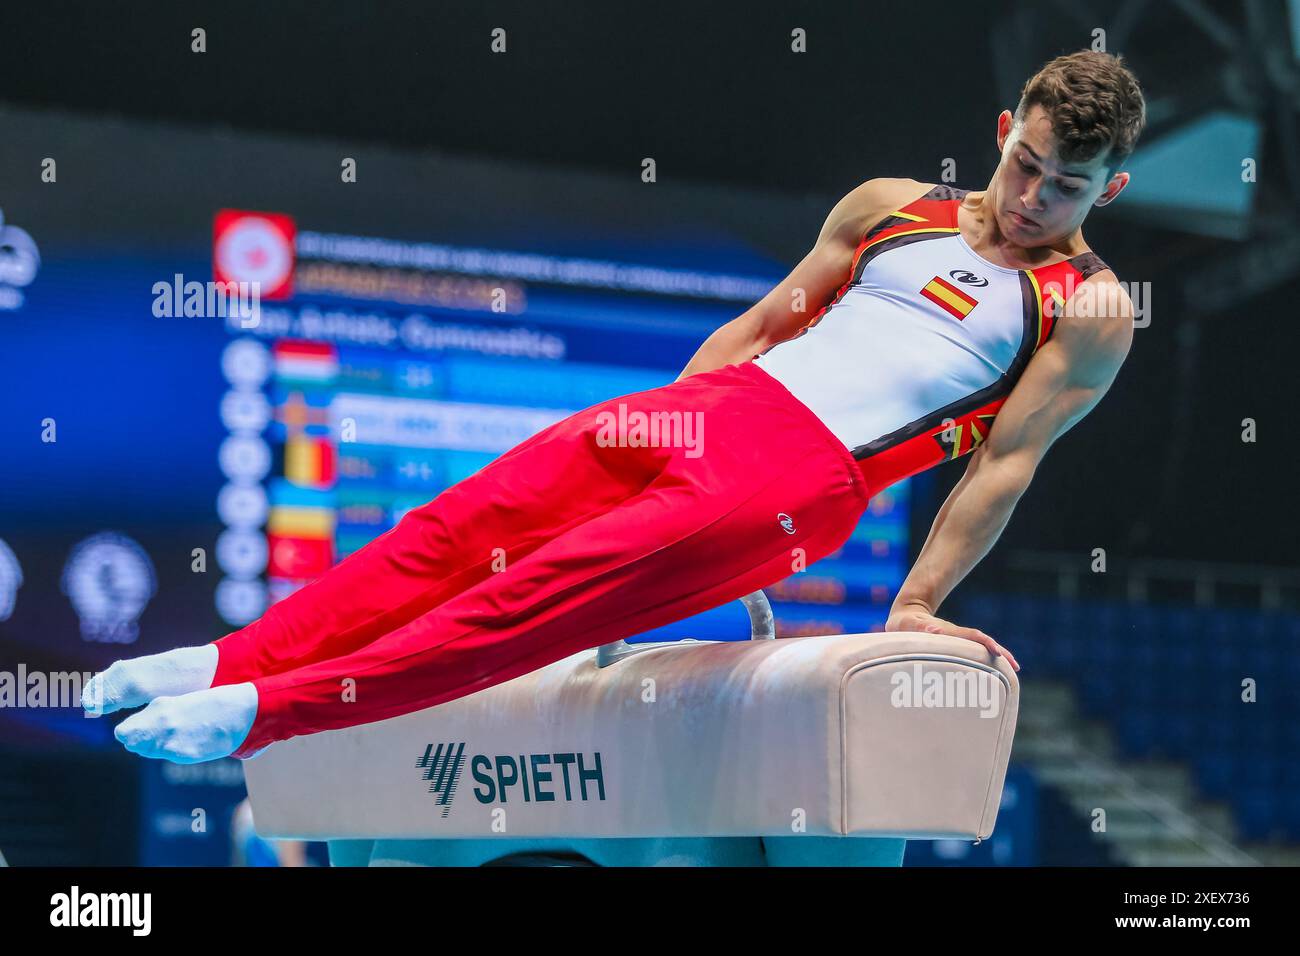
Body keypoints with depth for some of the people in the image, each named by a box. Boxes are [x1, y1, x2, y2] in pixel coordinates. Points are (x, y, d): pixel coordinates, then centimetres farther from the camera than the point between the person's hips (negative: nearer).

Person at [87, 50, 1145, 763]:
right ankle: (231, 660, 0)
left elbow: (1007, 466, -3)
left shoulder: (1090, 313, 3)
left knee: (541, 596, -18)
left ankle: (263, 711, -20)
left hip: (803, 480, -6)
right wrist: (651, 421, 18)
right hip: (717, 405, 6)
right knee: (458, 529, -6)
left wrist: (917, 606, -10)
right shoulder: (890, 207, 18)